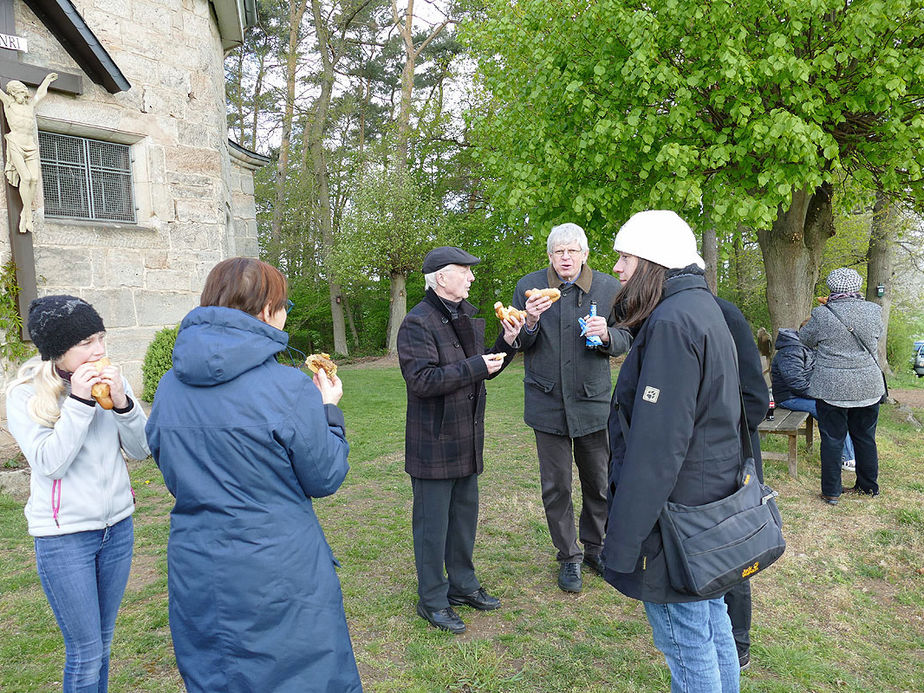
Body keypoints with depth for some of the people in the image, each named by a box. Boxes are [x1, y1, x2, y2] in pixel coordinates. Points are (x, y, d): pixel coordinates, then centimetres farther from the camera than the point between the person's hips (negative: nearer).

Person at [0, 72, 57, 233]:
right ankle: (28, 214, -14)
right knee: (26, 177, -19)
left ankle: (24, 214, -7)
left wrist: (47, 79, 48)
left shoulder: (30, 105, 22)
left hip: (30, 147, 4)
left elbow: (41, 93, 37)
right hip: (15, 144, -4)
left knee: (34, 179, -14)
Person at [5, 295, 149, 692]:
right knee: (84, 654, 5)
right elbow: (49, 464, -18)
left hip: (117, 525, 4)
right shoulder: (25, 394, -10)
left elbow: (140, 450, -1)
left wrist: (122, 403, -17)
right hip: (64, 536, -4)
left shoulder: (110, 380, -1)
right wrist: (78, 403, -21)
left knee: (102, 645, 18)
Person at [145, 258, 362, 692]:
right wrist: (328, 411, 4)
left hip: (195, 581, 5)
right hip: (280, 579, -5)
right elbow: (324, 479, -9)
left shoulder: (169, 387, -2)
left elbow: (171, 475, 10)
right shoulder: (291, 389, -19)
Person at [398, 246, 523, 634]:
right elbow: (422, 380, -26)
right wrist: (476, 366, -23)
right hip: (434, 443, -8)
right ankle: (432, 601, 20)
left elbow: (483, 371, 18)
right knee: (433, 523, 4)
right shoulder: (418, 323, -16)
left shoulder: (466, 317, 12)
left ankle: (462, 585, 36)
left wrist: (506, 342, 2)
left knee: (465, 515, 19)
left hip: (467, 439, 9)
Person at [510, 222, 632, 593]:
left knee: (598, 483, 12)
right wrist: (531, 322, -20)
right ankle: (568, 557, 26)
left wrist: (606, 335, -20)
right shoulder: (529, 286, -1)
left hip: (593, 400, 1)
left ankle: (595, 548, 35)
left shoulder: (608, 287, 0)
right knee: (556, 486, 7)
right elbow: (517, 345, 1)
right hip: (548, 402, 0)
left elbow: (625, 341, 3)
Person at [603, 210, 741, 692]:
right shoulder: (701, 307, 11)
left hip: (676, 513, -10)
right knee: (711, 626, 23)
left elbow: (656, 447, -25)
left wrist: (622, 542, -20)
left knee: (685, 644, 5)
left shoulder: (672, 323, -21)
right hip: (711, 502, 10)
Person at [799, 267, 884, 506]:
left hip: (832, 389, -3)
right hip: (868, 388, 4)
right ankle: (869, 487, 30)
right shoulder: (874, 311, -2)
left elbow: (804, 340, 3)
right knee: (865, 438, 17)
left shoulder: (822, 315, -13)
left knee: (832, 440, 5)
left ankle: (831, 492, 12)